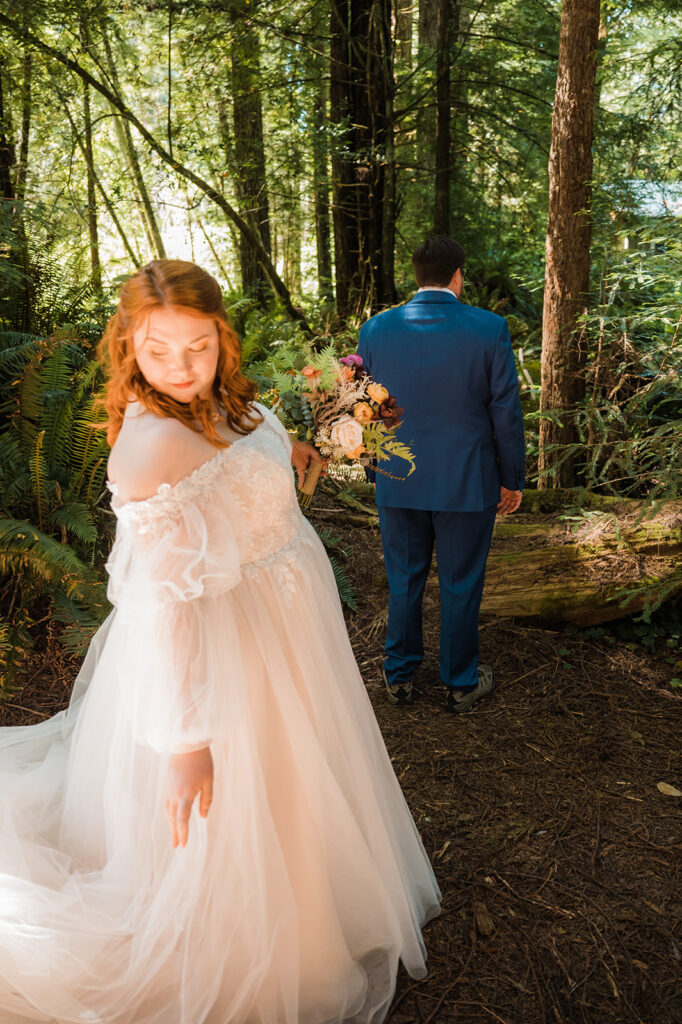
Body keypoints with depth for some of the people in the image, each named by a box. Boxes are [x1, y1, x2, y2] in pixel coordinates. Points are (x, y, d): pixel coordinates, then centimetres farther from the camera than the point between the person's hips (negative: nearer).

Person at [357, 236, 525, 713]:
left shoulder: (376, 330, -5)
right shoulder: (490, 329, -11)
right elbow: (506, 412, -7)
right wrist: (511, 478, 5)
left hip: (398, 482, 2)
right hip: (468, 483, -2)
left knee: (404, 583, 17)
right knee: (461, 587, 13)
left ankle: (400, 677, 32)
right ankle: (461, 683, 30)